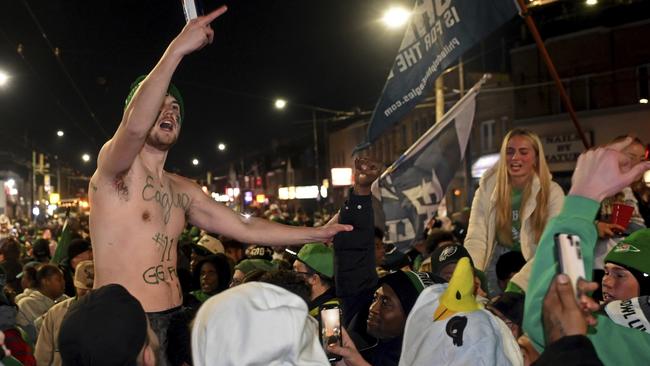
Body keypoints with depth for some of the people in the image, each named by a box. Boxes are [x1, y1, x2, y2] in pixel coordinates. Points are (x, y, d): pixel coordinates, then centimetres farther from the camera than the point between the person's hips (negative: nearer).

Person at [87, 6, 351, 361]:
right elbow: (134, 126, -30)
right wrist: (177, 48, -33)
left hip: (173, 322, 7)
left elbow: (246, 228, 15)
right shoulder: (116, 166, -7)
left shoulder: (183, 191, 14)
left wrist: (317, 233, 13)